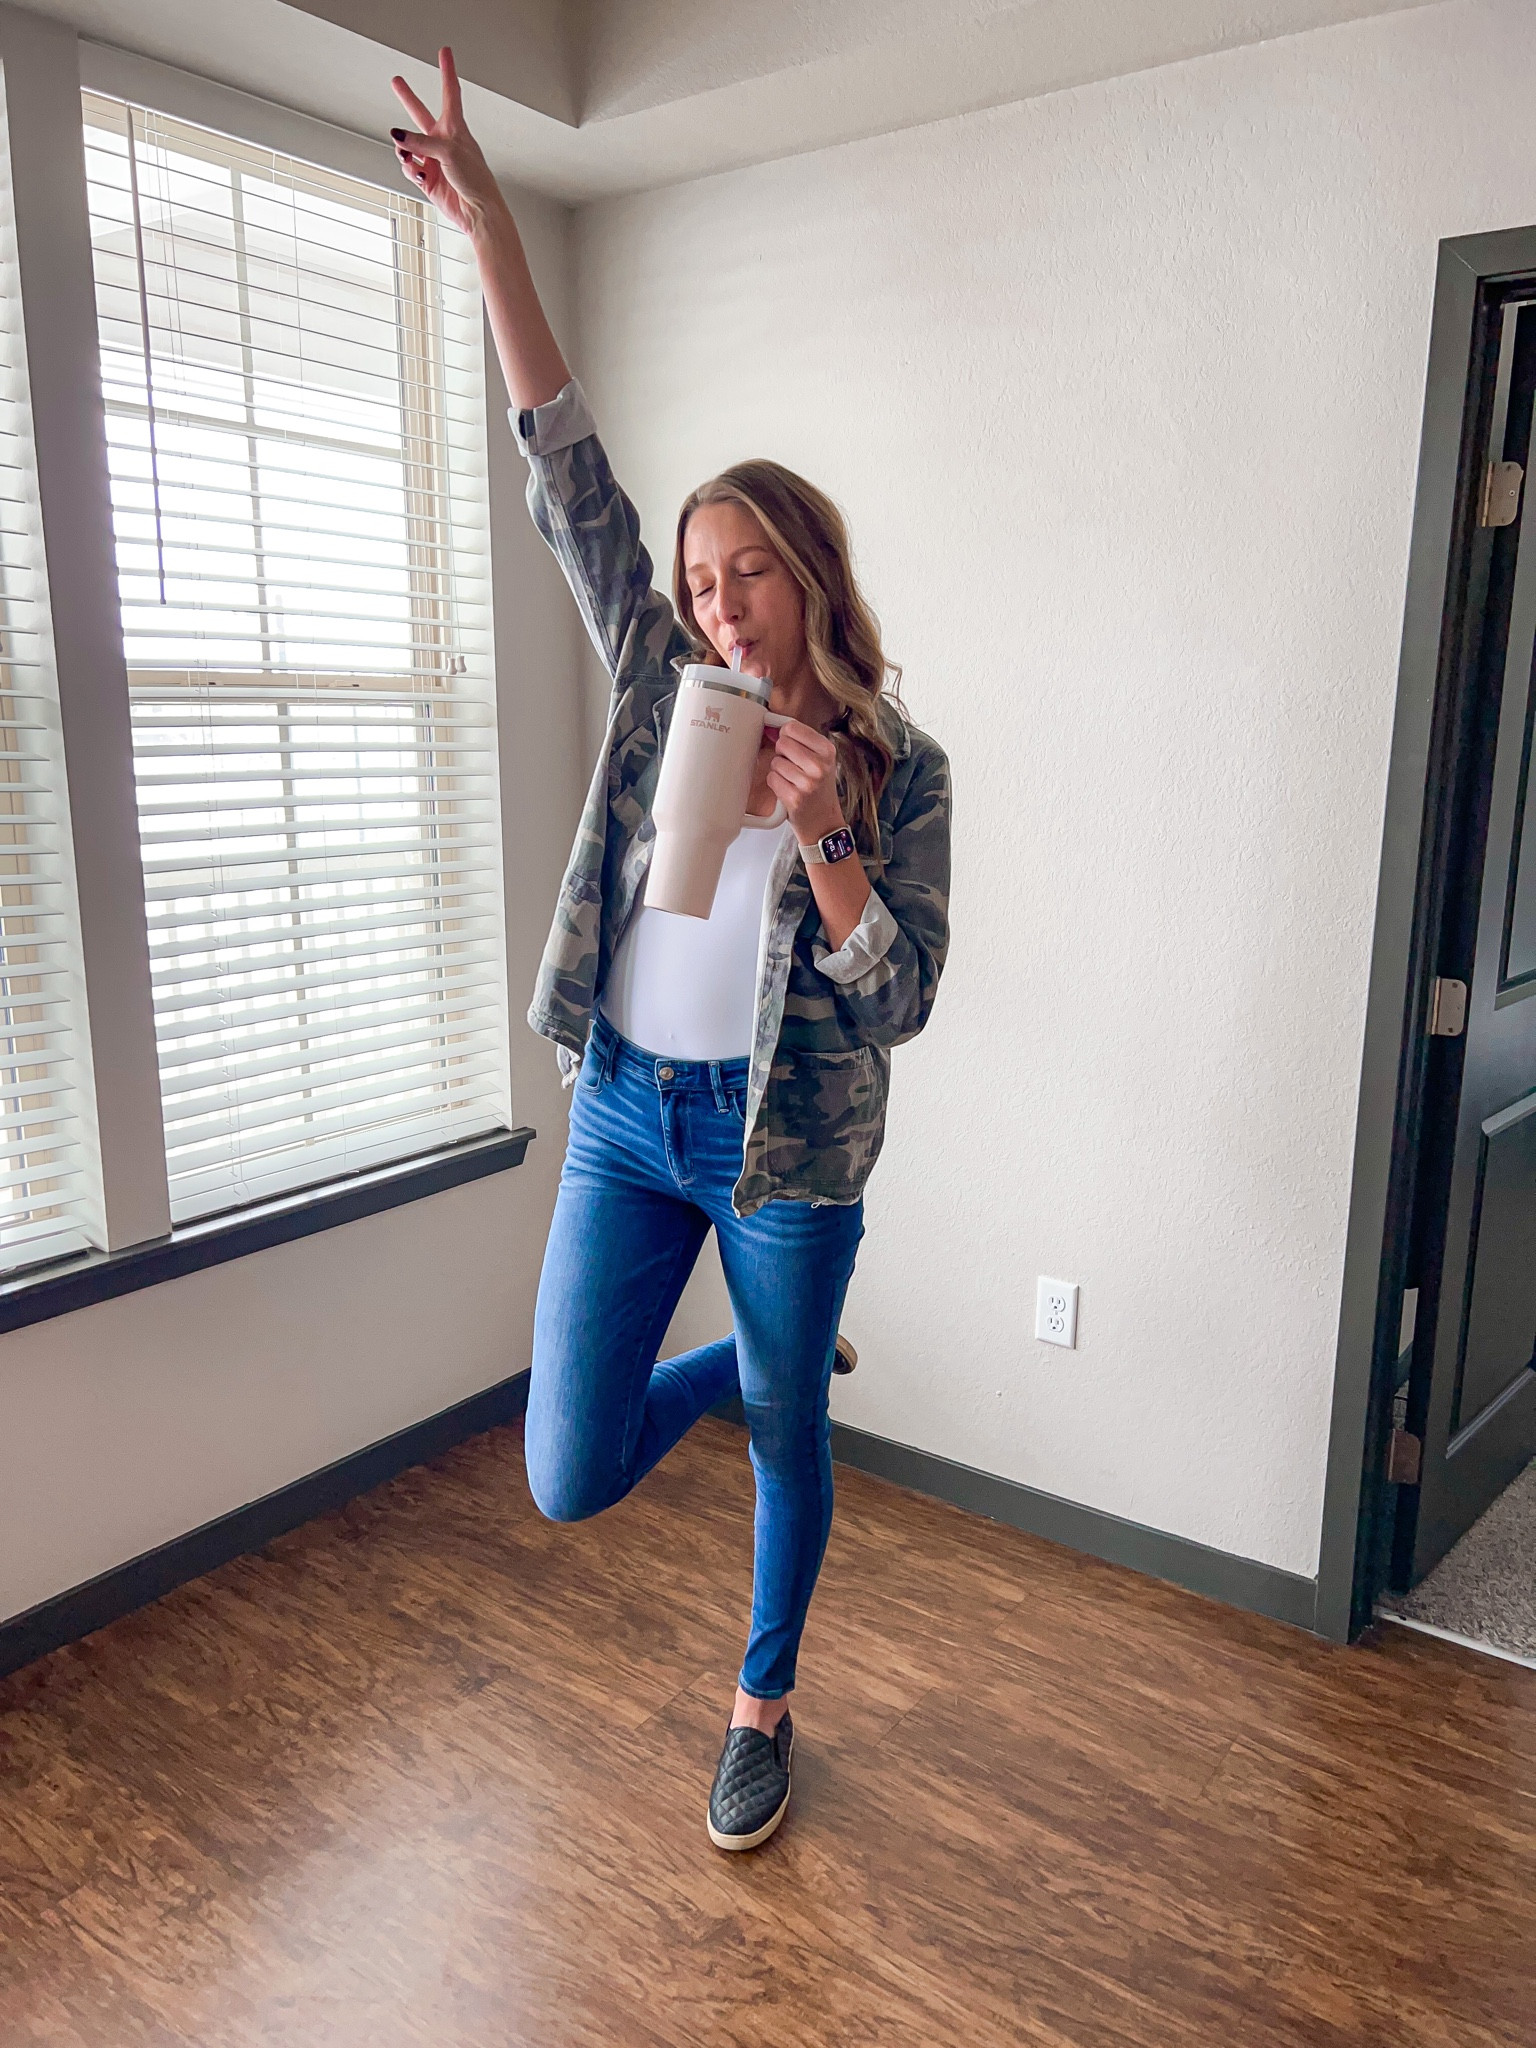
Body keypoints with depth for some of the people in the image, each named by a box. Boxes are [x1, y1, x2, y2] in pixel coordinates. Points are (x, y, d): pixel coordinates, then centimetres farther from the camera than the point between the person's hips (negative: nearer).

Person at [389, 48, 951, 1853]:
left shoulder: (896, 762, -6)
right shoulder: (659, 685, 2)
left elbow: (901, 1002, -10)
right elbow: (568, 476, -2)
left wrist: (823, 838, -23)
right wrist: (489, 232, -5)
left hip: (792, 1142, -2)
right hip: (624, 1116, 3)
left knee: (786, 1427, 14)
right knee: (570, 1477, 3)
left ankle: (763, 1706, 42)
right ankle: (744, 1358, 37)